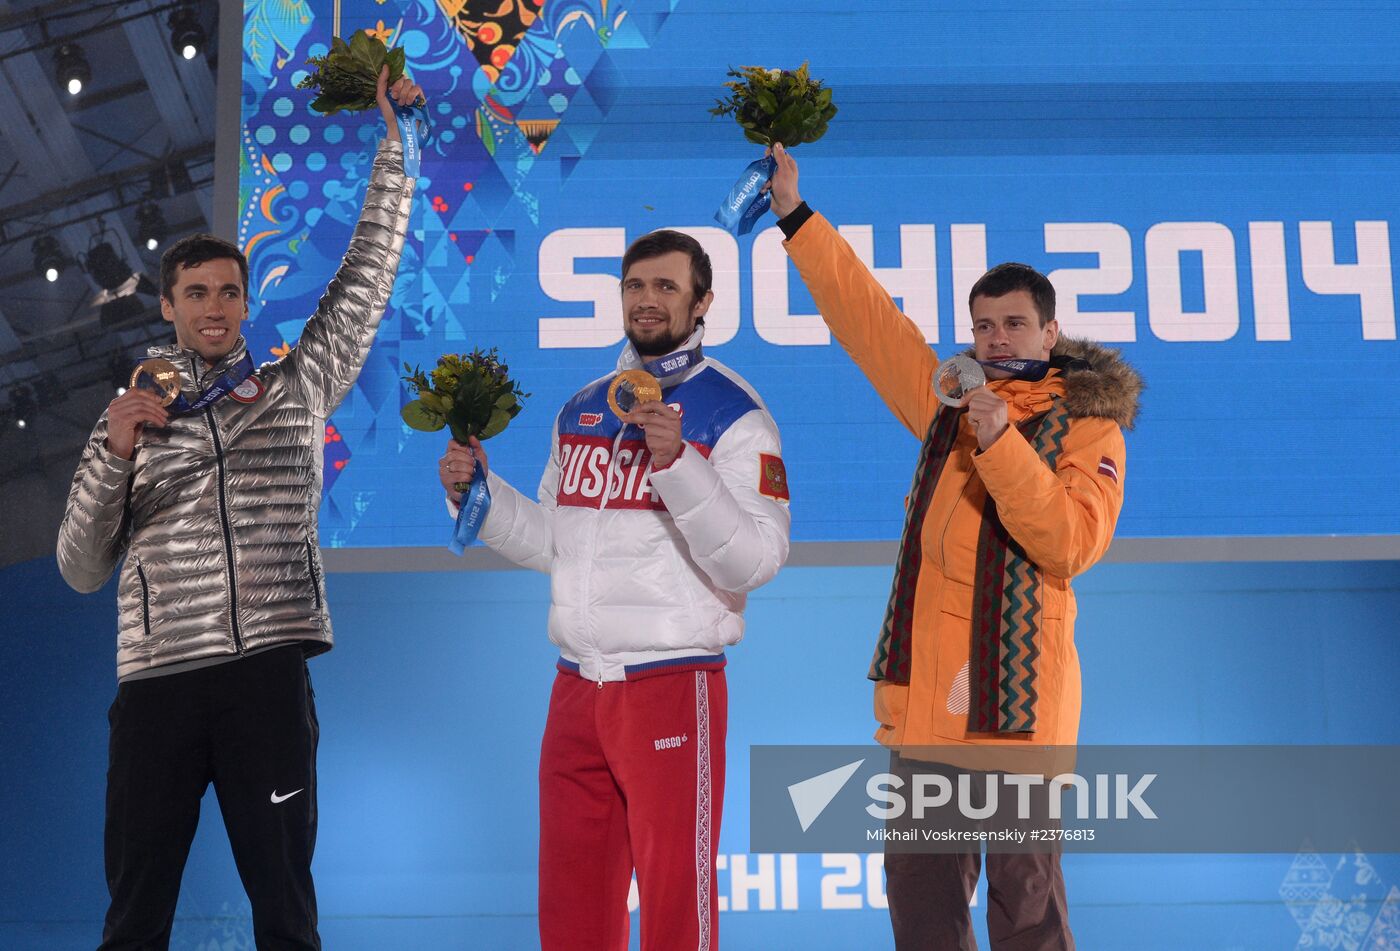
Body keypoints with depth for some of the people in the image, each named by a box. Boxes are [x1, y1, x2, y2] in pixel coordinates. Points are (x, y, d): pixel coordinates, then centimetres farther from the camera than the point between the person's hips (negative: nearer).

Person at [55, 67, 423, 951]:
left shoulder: (297, 387, 12)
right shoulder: (132, 414, 13)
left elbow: (367, 278, 10)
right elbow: (82, 569, 8)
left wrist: (394, 143, 8)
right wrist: (114, 456, -7)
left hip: (269, 672, 0)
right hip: (157, 679, 1)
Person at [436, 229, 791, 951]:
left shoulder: (734, 415, -6)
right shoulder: (581, 410, 14)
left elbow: (757, 562, -17)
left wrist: (676, 464, -26)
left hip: (673, 685, -6)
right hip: (576, 684, 6)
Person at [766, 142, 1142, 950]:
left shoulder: (1088, 427, -3)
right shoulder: (949, 402, 12)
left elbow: (1072, 539, -18)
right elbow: (864, 310, 15)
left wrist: (1002, 445, -23)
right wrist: (796, 215, 14)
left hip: (1015, 698, -6)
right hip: (924, 692, 6)